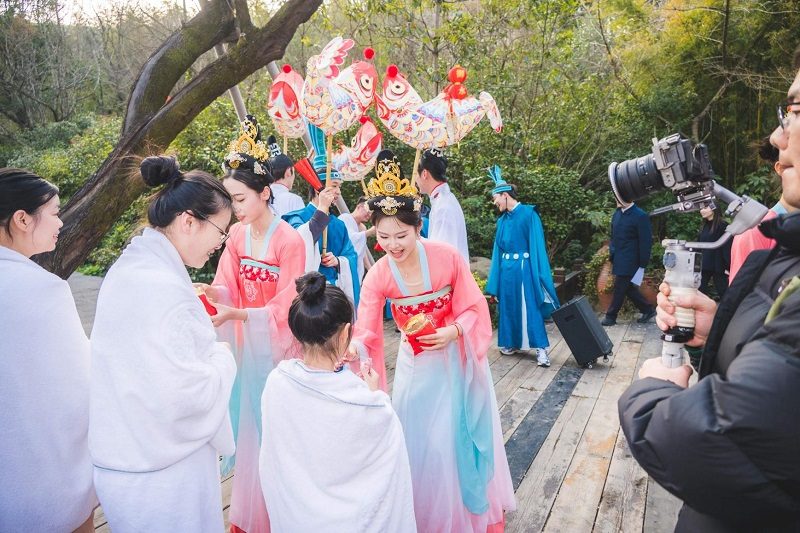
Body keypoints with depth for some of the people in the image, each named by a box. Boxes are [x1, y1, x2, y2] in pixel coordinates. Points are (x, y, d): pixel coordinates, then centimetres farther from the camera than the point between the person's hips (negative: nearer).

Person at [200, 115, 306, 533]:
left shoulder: (289, 241, -19)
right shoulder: (236, 234, 1)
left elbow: (283, 310, -18)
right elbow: (230, 287, 1)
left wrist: (234, 314, -29)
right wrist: (211, 292, -21)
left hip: (275, 346, -6)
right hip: (243, 343, 6)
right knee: (246, 420, 16)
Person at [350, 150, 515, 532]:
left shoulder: (447, 257, -21)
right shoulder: (378, 276, -16)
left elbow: (475, 309, -11)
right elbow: (366, 334, -21)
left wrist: (453, 332, -28)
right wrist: (354, 349, -42)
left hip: (457, 359, -1)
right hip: (415, 365, 2)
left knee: (461, 436, 13)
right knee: (421, 442, 11)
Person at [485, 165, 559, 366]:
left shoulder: (529, 214, -9)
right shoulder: (502, 220, 10)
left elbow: (536, 245, -11)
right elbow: (498, 249, 13)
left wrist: (537, 274, -15)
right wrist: (494, 281, 10)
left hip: (523, 267, -6)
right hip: (506, 268, 6)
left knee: (530, 307, -6)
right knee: (508, 306, 11)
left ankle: (541, 349, -2)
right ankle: (511, 342, 23)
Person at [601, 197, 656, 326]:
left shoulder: (640, 216, -15)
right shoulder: (617, 213, 7)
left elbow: (646, 242, -14)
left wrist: (642, 265, -13)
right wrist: (612, 255, 14)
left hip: (629, 262, -7)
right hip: (618, 260, 7)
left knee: (619, 289, 1)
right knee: (628, 288, 14)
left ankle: (611, 317, 14)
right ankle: (648, 310, 29)